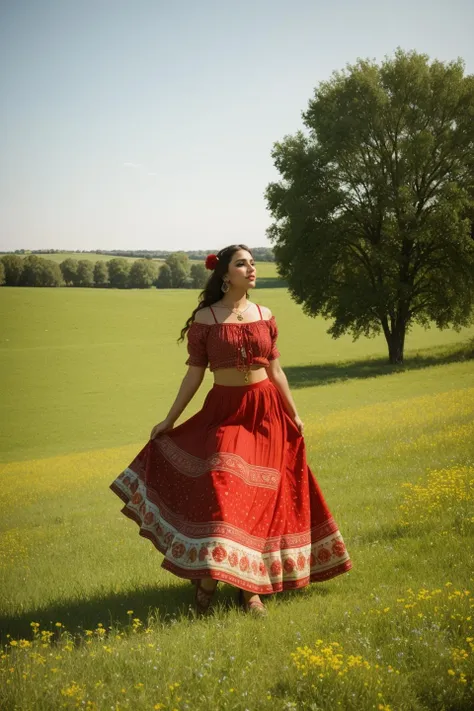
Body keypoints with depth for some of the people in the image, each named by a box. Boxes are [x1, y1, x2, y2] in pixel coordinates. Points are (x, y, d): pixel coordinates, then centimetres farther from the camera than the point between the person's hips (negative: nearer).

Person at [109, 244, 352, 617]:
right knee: (220, 488, -16)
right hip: (224, 411, -3)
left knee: (258, 495, 2)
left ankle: (250, 584, 11)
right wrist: (170, 420, -1)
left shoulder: (265, 316, 5)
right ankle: (206, 577, -3)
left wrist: (294, 415, 10)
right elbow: (194, 373, -1)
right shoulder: (205, 319, -5)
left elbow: (275, 369, 10)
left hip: (265, 411, 3)